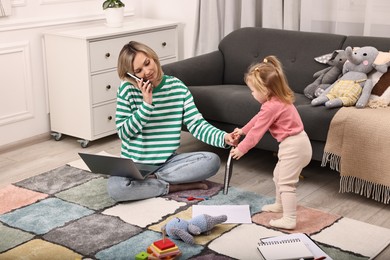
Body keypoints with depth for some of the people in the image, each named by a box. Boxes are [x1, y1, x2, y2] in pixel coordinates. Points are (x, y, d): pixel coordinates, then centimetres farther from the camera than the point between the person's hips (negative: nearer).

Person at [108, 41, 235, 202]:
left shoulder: (177, 87, -2)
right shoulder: (127, 89, -7)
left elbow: (197, 125, -5)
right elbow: (124, 133, -10)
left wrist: (223, 137, -23)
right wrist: (146, 104, -21)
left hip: (168, 162, 2)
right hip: (134, 164, -2)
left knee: (212, 161, -20)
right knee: (115, 187, -34)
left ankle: (151, 179, -14)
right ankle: (174, 186, -14)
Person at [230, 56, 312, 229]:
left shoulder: (271, 107, -22)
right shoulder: (279, 100, 10)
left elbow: (257, 131, -16)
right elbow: (258, 119, 23)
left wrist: (241, 149, -6)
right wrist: (242, 130, 32)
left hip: (293, 146, -11)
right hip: (297, 143, 11)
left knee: (286, 182, -7)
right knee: (278, 175, 26)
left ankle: (289, 220, -6)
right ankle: (280, 204, 44)